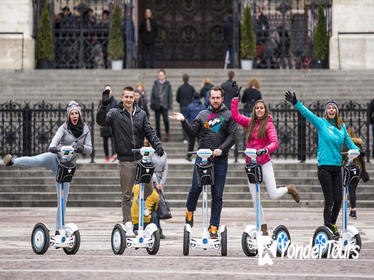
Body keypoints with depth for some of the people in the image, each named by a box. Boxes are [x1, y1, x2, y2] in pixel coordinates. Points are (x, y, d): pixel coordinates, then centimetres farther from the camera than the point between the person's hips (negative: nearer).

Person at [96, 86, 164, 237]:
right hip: (125, 161, -3)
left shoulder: (141, 114, 10)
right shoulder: (115, 113, 0)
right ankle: (128, 226, 5)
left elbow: (149, 132, 10)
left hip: (141, 159, 3)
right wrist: (104, 105, -32)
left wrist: (157, 145, -7)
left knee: (149, 192, 3)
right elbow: (101, 120, -15)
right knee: (126, 195, 2)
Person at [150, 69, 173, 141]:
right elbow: (152, 95, 10)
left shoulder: (167, 84, 5)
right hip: (157, 105, 2)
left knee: (165, 119, -12)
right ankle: (158, 135, 11)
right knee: (157, 121, 3)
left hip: (164, 105, -2)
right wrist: (152, 105, 5)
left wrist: (170, 106, -1)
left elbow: (170, 96, 5)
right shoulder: (155, 84, 8)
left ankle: (167, 134, 4)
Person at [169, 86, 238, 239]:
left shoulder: (229, 115, 6)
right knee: (196, 187, -8)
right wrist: (184, 121, -8)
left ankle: (214, 226, 5)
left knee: (217, 194, 0)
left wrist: (221, 149, -16)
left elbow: (232, 136, -2)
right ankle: (190, 210, 22)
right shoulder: (203, 115, 12)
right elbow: (193, 132, 7)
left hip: (220, 159, -1)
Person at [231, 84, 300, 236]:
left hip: (264, 163, -4)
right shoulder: (250, 122, 8)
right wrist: (235, 97, -1)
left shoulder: (268, 125, -4)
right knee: (255, 199, 2)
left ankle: (289, 188, 25)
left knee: (273, 195, -9)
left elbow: (274, 143, -14)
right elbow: (235, 116, 2)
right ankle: (263, 229, 10)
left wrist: (265, 149, -33)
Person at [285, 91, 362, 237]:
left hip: (337, 166, 5)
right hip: (324, 166, -5)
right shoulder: (321, 123, -1)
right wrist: (296, 103, -24)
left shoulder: (342, 126, 13)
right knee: (329, 200, -6)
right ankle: (327, 228, 1)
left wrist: (357, 150, -1)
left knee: (338, 199, 5)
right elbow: (307, 113, -12)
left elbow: (348, 142, 17)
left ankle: (333, 224, 24)